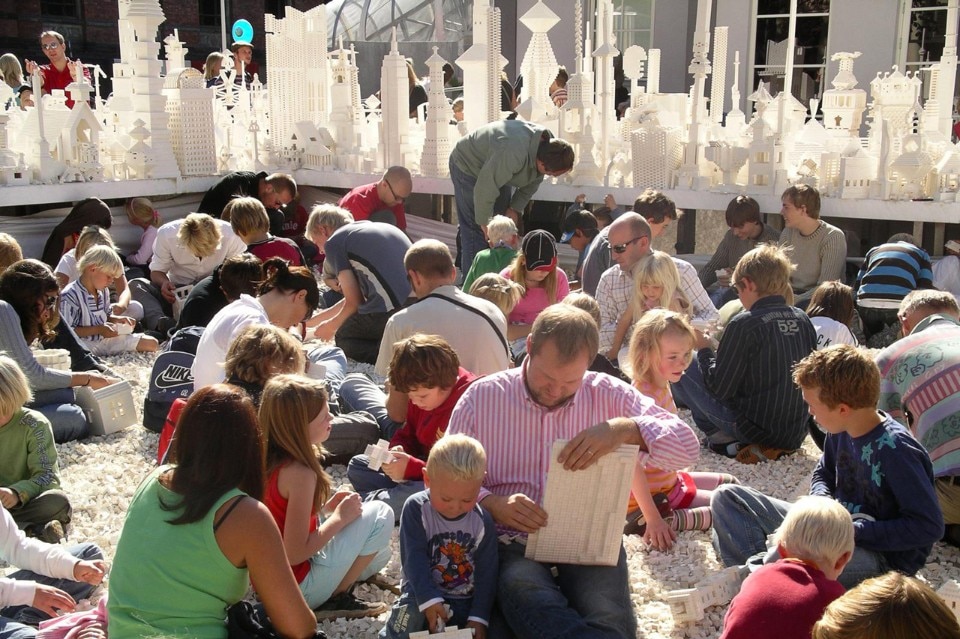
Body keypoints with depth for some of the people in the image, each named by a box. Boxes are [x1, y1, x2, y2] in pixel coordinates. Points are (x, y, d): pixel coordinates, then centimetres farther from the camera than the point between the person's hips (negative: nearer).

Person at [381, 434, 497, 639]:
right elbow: (414, 558, -15)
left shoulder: (483, 522, -4)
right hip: (423, 593, -2)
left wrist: (478, 617, -10)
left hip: (465, 601, 3)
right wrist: (429, 599, -25)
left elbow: (487, 572, -2)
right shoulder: (416, 508, -10)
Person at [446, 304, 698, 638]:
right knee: (528, 601, -37)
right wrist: (492, 504, -15)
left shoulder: (609, 394, 8)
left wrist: (625, 429, -18)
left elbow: (686, 447, 2)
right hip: (513, 544, 0)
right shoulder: (481, 397, 5)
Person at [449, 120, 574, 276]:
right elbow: (485, 189, -36)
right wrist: (485, 223, -25)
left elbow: (533, 182, 0)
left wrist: (515, 208, -6)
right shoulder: (513, 153, -44)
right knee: (476, 230, -13)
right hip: (468, 166, -8)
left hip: (496, 169, 8)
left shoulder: (548, 144, -17)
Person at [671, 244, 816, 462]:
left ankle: (720, 436, 1)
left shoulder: (745, 324, -17)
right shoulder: (802, 320, 1)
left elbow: (719, 388, -14)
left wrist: (705, 350, 6)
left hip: (757, 430, -7)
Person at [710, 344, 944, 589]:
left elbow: (929, 526, -22)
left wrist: (855, 532, -23)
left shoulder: (895, 450, -22)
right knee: (726, 497, 0)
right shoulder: (840, 431, 0)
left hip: (884, 557, -9)